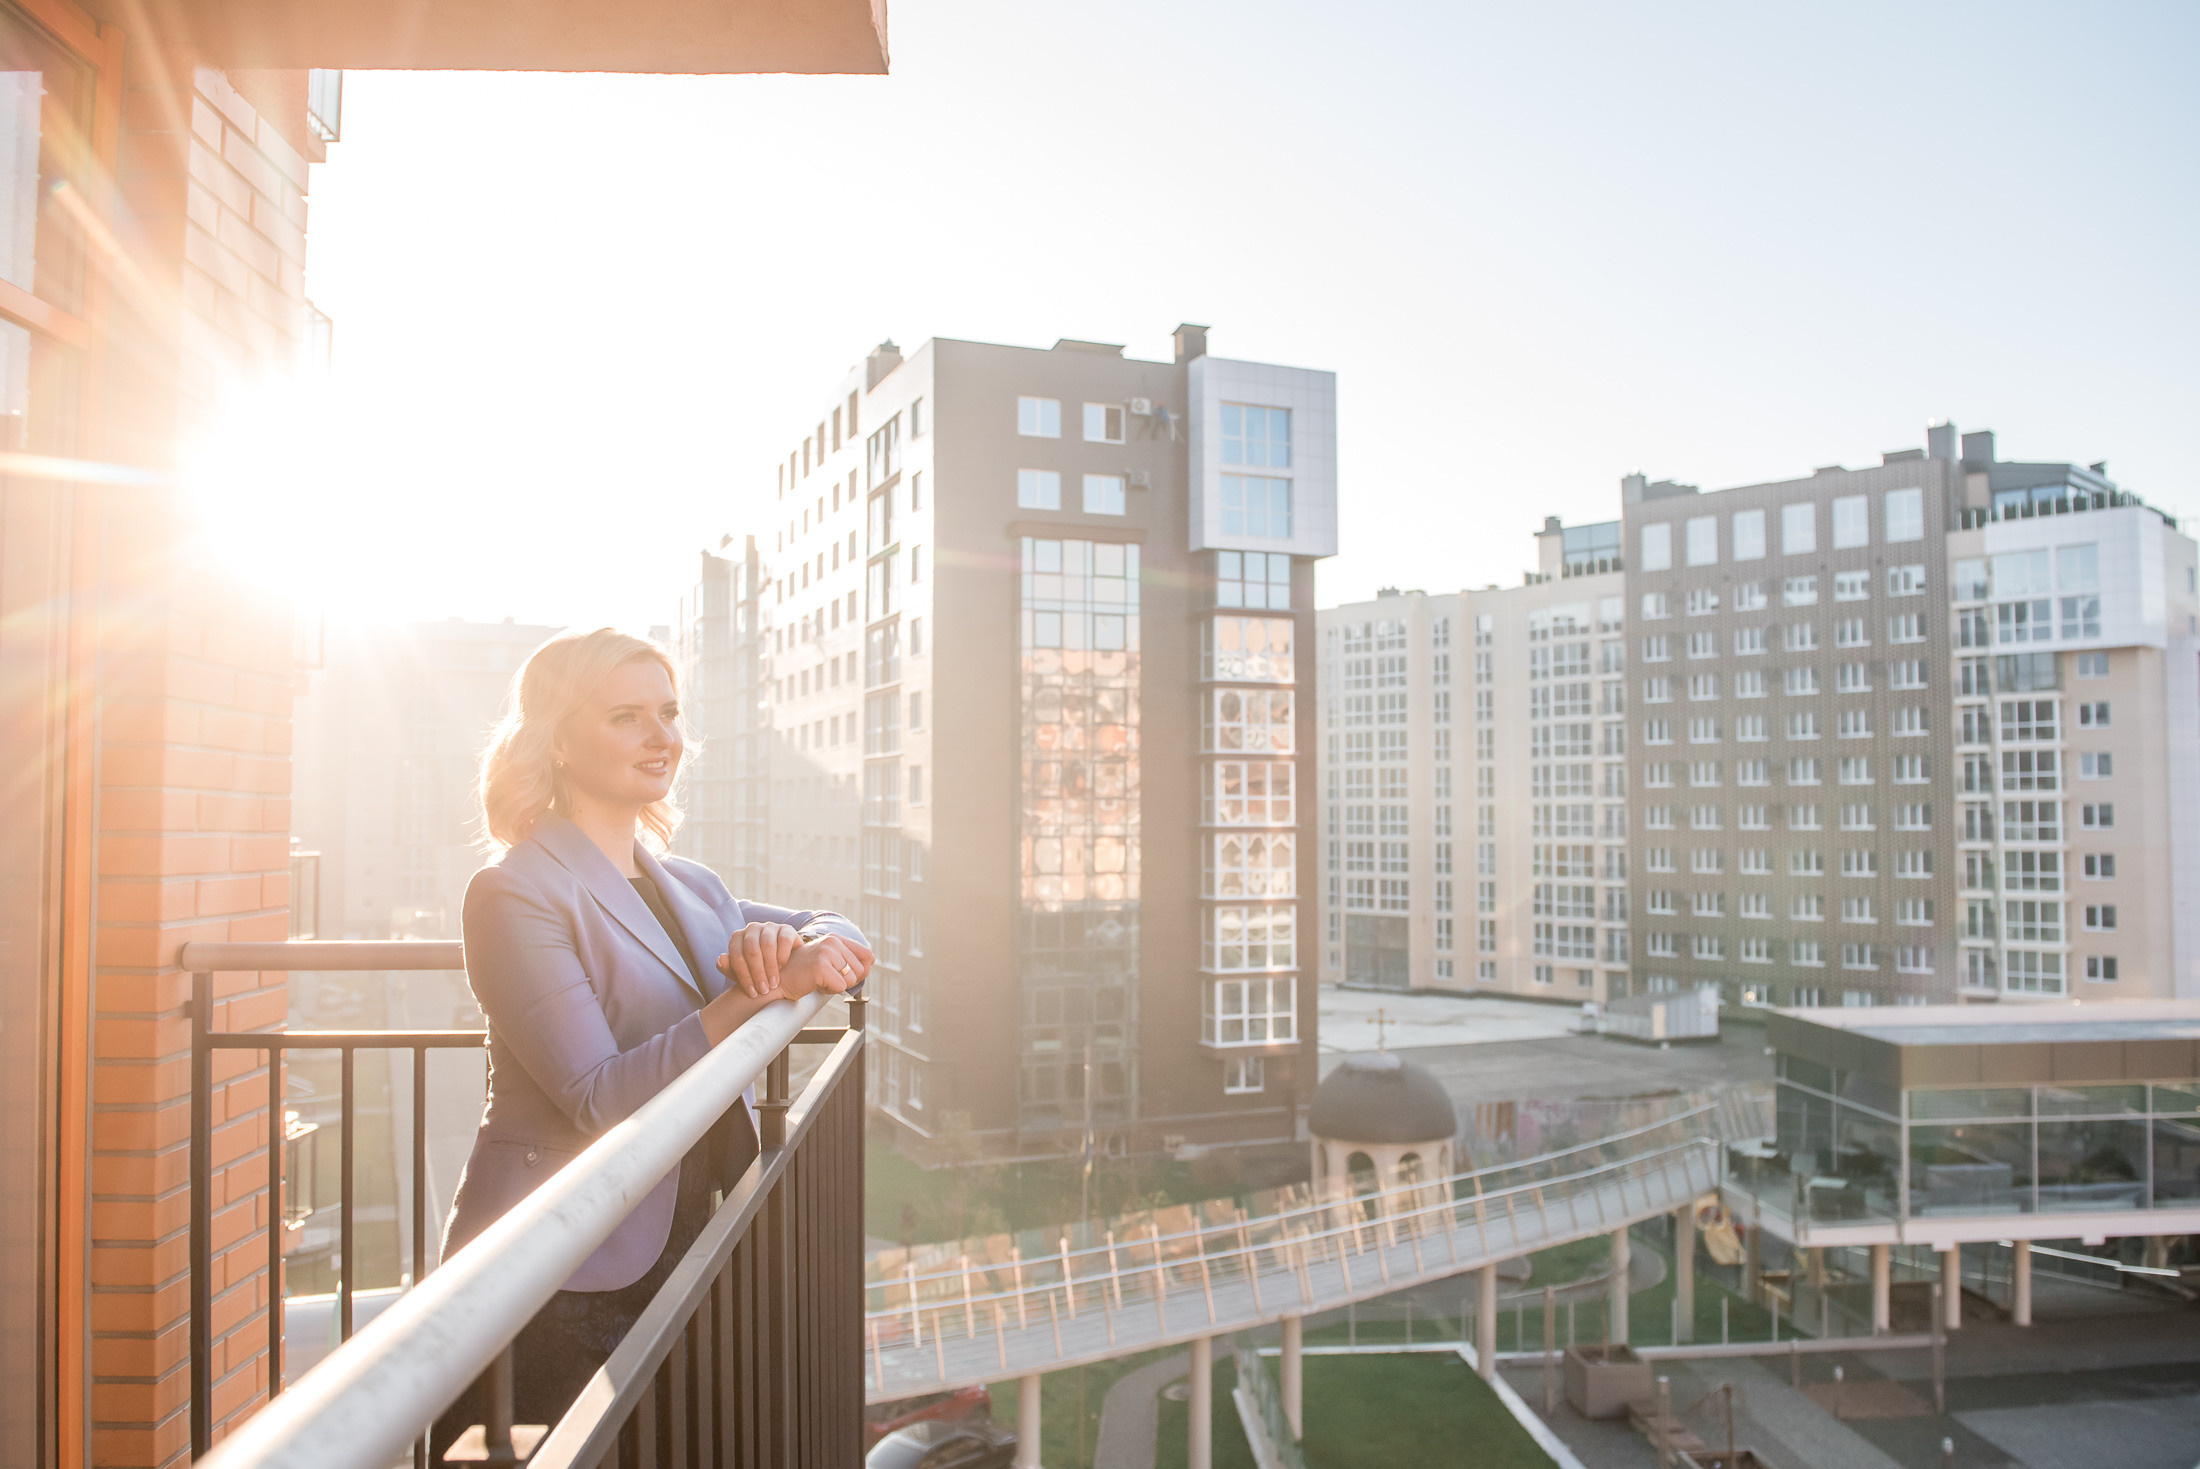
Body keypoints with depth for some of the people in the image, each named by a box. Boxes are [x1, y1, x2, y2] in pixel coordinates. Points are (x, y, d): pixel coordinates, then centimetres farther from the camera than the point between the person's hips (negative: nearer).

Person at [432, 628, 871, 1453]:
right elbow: (599, 1099, -19)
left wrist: (785, 944, -11)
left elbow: (838, 939, 13)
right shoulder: (515, 894, -12)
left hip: (678, 1258, 7)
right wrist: (765, 989, -26)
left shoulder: (689, 889, 11)